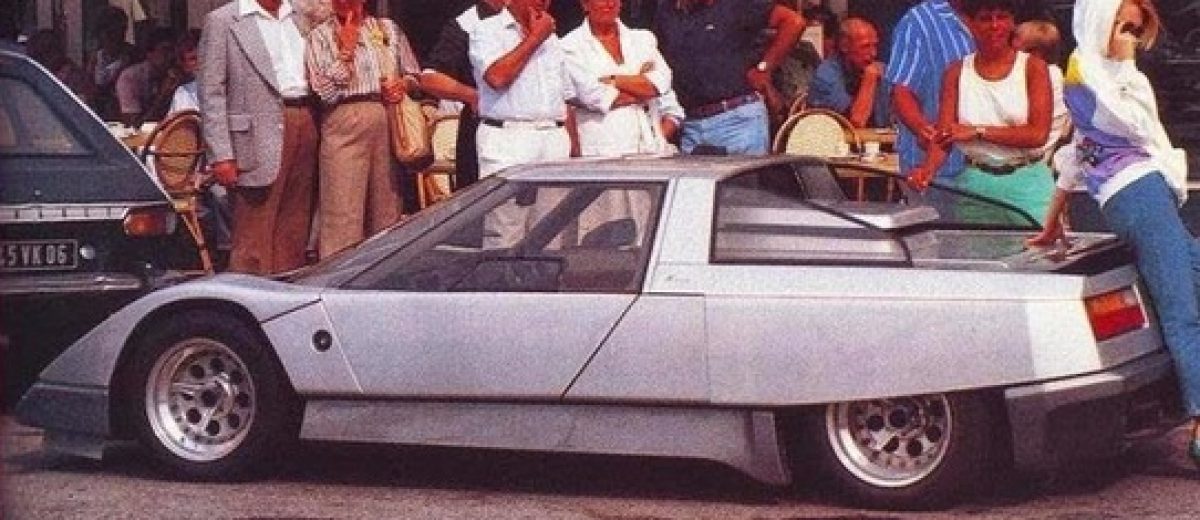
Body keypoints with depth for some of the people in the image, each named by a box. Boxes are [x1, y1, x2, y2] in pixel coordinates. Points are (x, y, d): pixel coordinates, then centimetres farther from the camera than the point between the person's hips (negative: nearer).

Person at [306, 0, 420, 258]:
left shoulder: (389, 29, 17)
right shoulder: (320, 36, 6)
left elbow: (414, 73, 19)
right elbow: (325, 92, -4)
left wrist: (404, 84, -1)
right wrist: (345, 51, -8)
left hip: (389, 121, 4)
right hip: (344, 123, -4)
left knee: (388, 207, 5)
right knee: (343, 212, -10)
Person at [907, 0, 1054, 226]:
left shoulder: (1032, 67, 0)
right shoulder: (957, 72, 7)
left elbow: (1038, 134, -11)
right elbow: (944, 136, 0)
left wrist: (977, 131, -15)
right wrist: (928, 168, -21)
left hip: (1027, 183, -2)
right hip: (975, 184, 2)